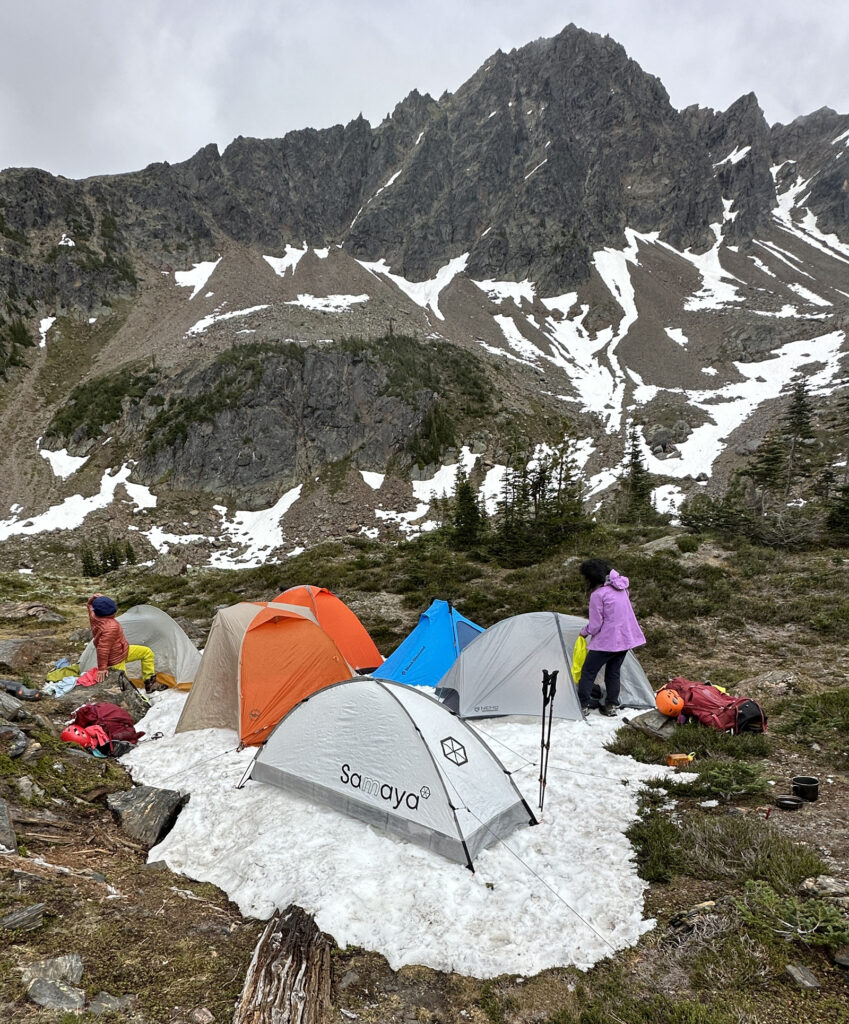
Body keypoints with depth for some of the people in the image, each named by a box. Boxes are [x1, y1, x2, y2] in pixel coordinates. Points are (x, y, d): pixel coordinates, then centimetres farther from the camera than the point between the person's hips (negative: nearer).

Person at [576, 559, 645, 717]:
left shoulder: (597, 594, -19)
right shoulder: (621, 588, 4)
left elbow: (595, 625, -16)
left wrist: (584, 632, 3)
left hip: (607, 640, -7)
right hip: (626, 638, 7)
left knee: (588, 671, 6)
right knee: (614, 671, 19)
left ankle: (582, 705, 9)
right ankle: (611, 705, 24)